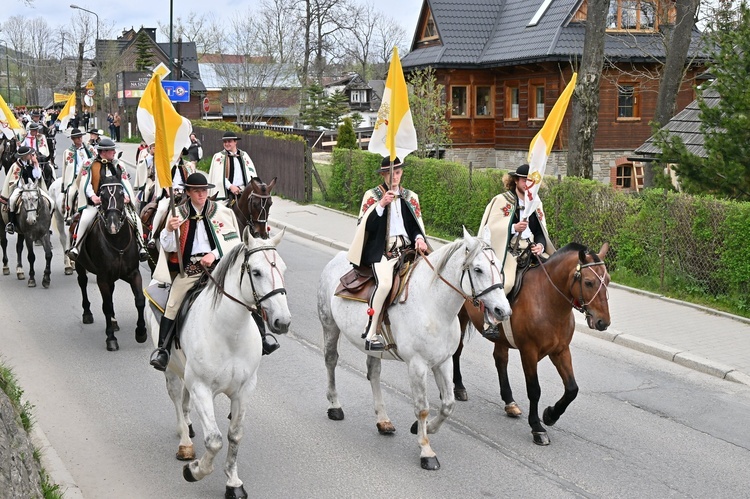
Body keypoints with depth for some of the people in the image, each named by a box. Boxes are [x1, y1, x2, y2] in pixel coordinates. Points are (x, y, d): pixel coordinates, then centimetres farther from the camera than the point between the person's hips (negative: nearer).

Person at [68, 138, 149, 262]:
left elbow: (125, 182, 11)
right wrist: (92, 196, -23)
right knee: (84, 220, -27)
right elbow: (86, 183, -6)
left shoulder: (118, 165, 14)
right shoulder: (90, 165, 2)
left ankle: (141, 247, 3)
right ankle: (75, 247, -15)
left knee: (136, 219, -9)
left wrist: (126, 196, -9)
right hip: (96, 201, -3)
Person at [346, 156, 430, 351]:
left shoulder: (410, 197, 19)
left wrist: (419, 239, -6)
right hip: (381, 251, -4)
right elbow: (365, 226, -3)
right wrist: (381, 205, -14)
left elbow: (416, 225, 16)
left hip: (407, 248, 4)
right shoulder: (372, 195, 8)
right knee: (384, 283, -31)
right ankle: (371, 333, -21)